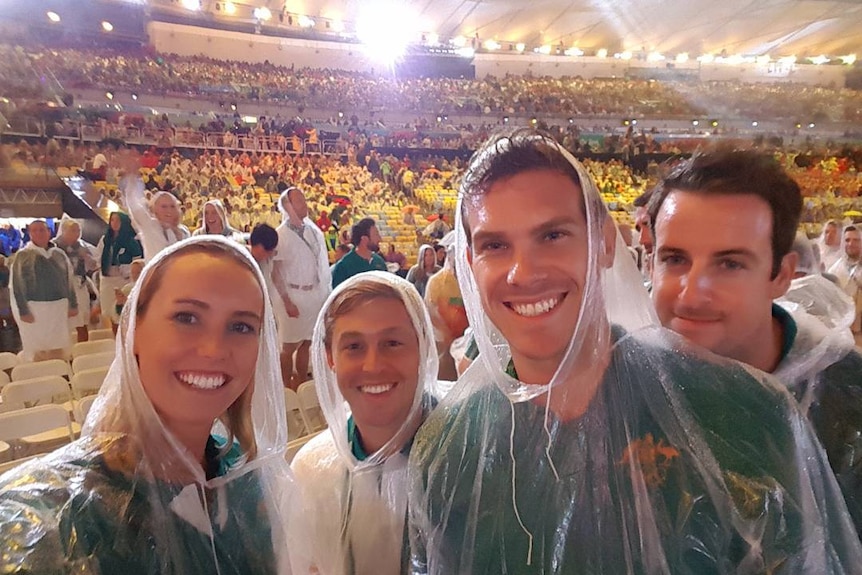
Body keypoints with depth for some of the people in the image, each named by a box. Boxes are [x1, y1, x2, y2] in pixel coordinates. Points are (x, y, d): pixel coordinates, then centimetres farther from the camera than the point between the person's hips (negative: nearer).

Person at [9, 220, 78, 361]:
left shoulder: (59, 254, 9)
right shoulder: (23, 256, -2)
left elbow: (69, 280, 14)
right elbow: (17, 285, -5)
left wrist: (73, 304, 12)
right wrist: (23, 311, -11)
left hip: (58, 307, 4)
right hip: (34, 308, -3)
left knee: (57, 349, 8)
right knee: (38, 351, -1)